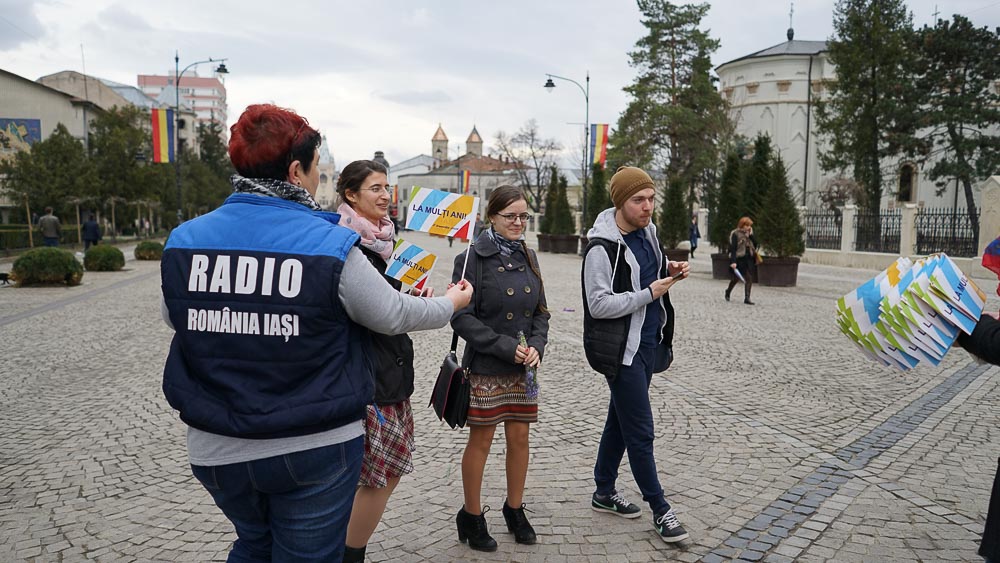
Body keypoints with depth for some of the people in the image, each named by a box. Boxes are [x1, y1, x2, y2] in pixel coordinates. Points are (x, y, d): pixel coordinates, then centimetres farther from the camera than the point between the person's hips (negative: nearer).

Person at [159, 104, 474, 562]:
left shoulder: (182, 241, -6)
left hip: (217, 451, 4)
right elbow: (395, 316, -6)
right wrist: (450, 303, 14)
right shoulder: (331, 246, -18)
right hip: (315, 450, -4)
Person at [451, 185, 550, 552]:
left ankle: (514, 510, 30)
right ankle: (472, 517, 23)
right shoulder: (472, 259, -10)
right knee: (480, 441, 5)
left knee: (520, 438, 12)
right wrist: (507, 347, -18)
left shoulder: (528, 257, 8)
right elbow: (462, 317, -14)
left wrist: (536, 346, -6)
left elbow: (540, 311, 12)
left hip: (523, 368, 5)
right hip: (485, 367, -5)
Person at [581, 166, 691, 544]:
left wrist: (670, 272, 1)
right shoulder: (602, 248, -18)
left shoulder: (647, 231, 7)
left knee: (620, 421, 18)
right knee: (640, 432, 0)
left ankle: (605, 492, 32)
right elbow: (599, 304, -22)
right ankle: (660, 509, 14)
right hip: (622, 350, -8)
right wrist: (650, 293, -20)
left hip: (649, 343, 8)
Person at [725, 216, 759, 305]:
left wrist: (751, 235, -7)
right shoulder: (736, 234, -7)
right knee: (736, 278, 5)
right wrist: (733, 261, -19)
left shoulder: (749, 234, 12)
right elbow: (733, 248, -12)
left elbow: (755, 244, 3)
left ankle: (747, 298, 1)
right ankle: (728, 291, 32)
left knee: (749, 278, -2)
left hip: (749, 259, 5)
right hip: (739, 259, -5)